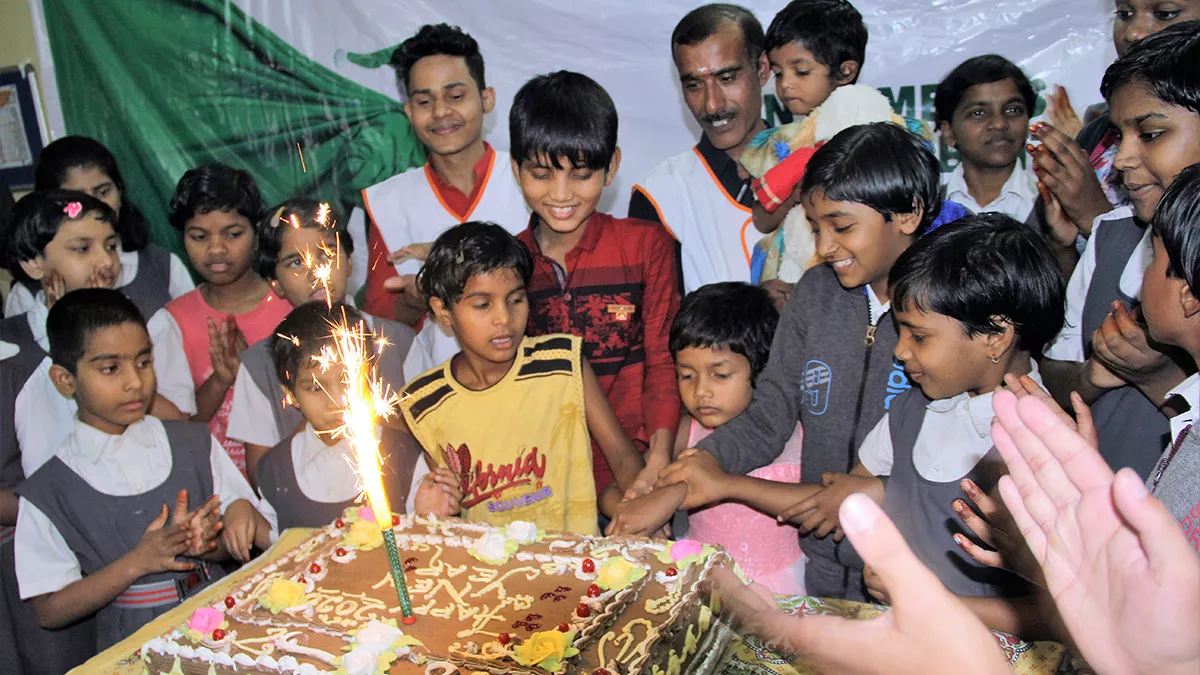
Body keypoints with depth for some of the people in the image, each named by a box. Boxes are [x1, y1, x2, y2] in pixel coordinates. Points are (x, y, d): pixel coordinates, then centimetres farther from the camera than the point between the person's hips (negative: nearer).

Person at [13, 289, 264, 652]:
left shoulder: (195, 444, 5)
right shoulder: (49, 493, -2)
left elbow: (243, 526, 8)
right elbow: (49, 612, -2)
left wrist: (198, 544, -11)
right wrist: (137, 562, -12)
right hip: (132, 651, -2)